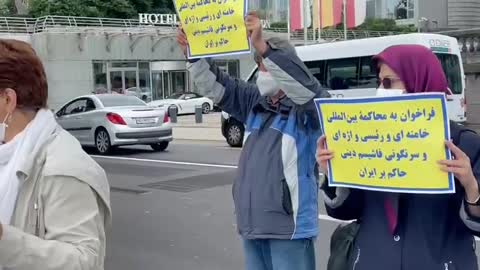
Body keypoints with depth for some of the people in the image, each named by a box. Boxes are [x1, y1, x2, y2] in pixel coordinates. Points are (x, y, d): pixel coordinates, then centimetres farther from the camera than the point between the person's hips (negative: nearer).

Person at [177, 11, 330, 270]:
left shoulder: (307, 104, -7)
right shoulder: (255, 101, 14)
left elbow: (301, 82, -27)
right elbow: (217, 86, 12)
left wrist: (262, 45, -35)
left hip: (289, 225, -7)